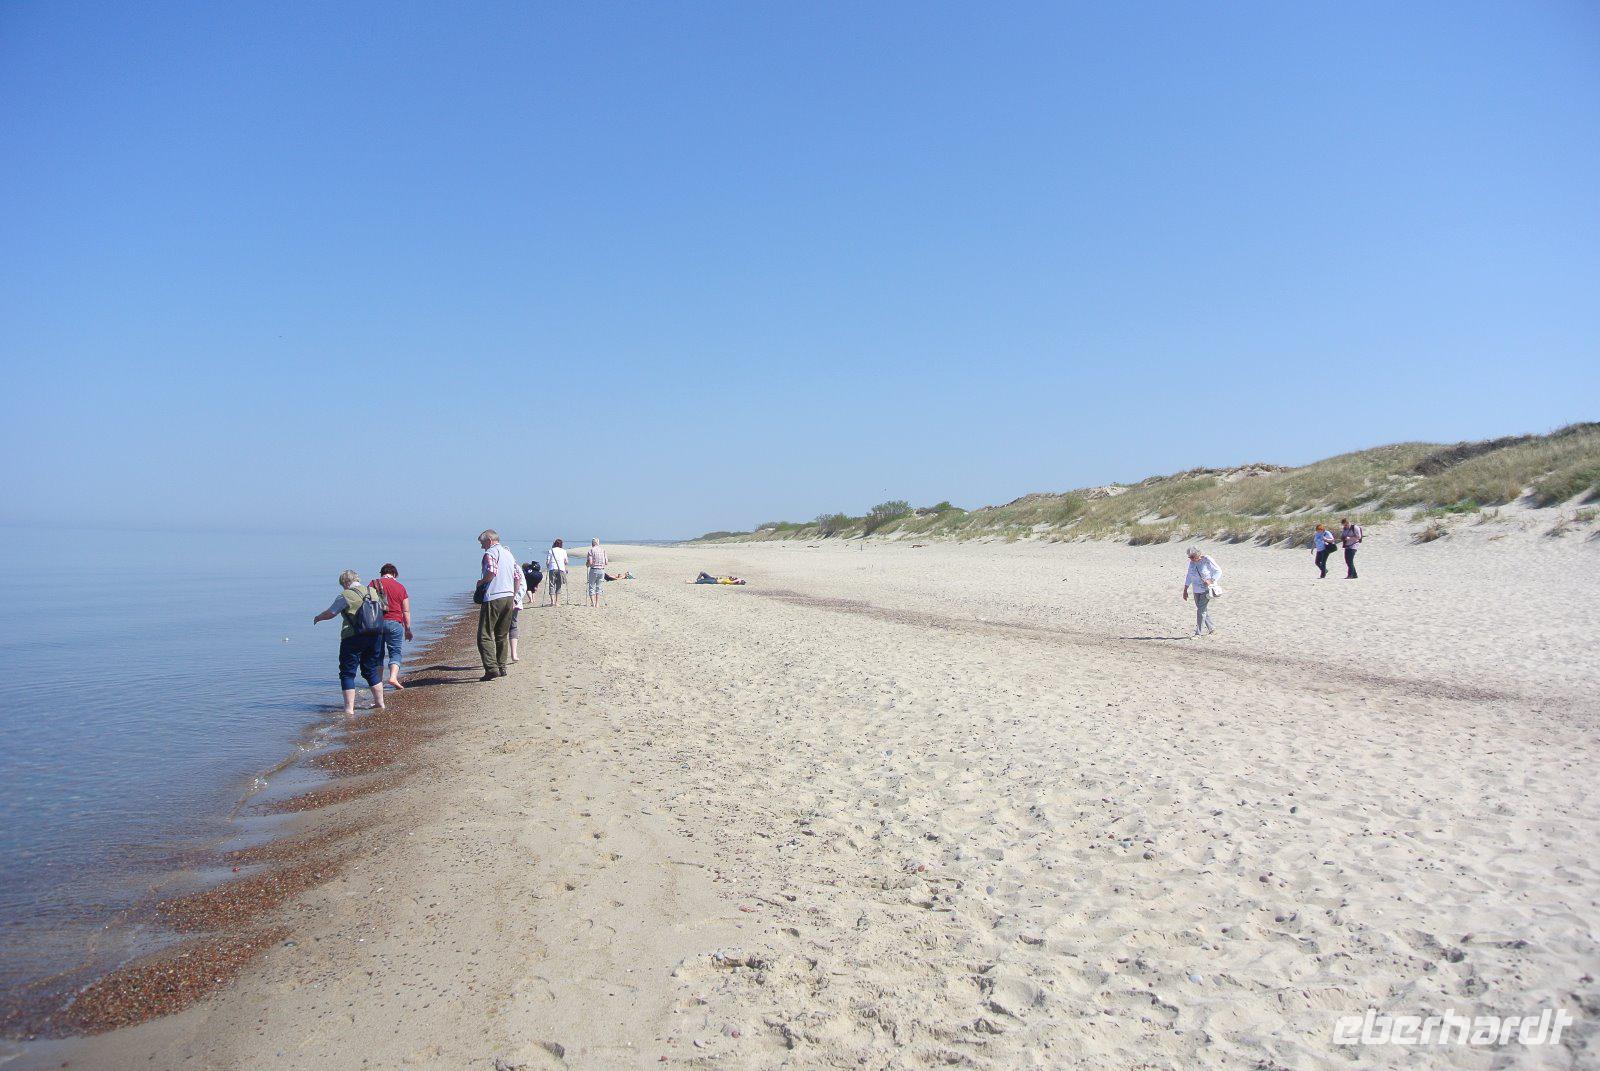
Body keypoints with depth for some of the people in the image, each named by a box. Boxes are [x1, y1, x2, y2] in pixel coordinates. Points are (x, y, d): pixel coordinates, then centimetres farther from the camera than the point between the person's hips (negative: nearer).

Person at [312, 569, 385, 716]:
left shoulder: (345, 596, -8)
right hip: (375, 635, 6)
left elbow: (330, 613, 0)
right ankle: (379, 703, 23)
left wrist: (318, 618, 20)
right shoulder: (374, 592, 8)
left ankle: (349, 709, -4)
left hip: (352, 638, -6)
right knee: (371, 671, 19)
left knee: (347, 673, 2)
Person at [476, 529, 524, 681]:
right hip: (509, 597, 8)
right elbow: (518, 577, 18)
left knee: (485, 635, -6)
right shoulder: (508, 553, 19)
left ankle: (492, 669, -15)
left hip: (493, 597, -8)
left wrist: (481, 582, -4)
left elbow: (492, 572, -22)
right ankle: (502, 667, 18)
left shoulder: (490, 553, -5)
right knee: (502, 635, 16)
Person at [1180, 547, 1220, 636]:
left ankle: (1198, 632, -8)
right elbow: (1189, 576, 12)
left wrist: (1210, 581, -24)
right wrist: (1185, 591, 10)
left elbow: (1218, 572, -9)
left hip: (1207, 589, -6)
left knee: (1201, 610, -10)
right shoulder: (1192, 562, 4)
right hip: (1197, 590, 6)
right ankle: (1211, 628, 25)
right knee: (1204, 610, 10)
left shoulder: (1207, 560, -14)